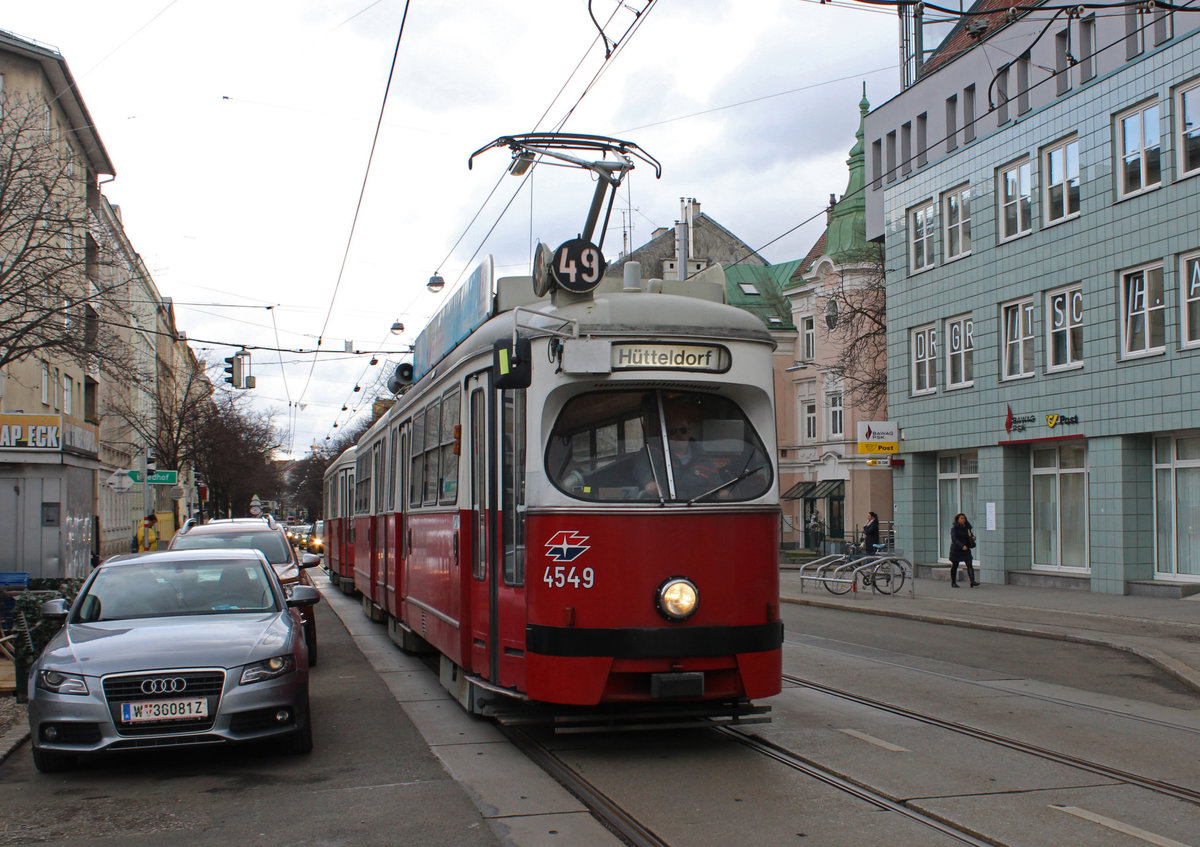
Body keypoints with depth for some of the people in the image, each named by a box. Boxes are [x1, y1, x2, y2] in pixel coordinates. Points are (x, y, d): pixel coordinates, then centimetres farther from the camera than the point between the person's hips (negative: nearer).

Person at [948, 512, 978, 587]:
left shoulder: (966, 527, 5)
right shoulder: (954, 528, -11)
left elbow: (971, 534, 21)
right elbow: (954, 539, -21)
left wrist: (973, 537, -4)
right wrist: (962, 546, -33)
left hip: (966, 549, 4)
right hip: (956, 549, -4)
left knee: (969, 564, -11)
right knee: (954, 566, 7)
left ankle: (972, 582, -18)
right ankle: (953, 582, 21)